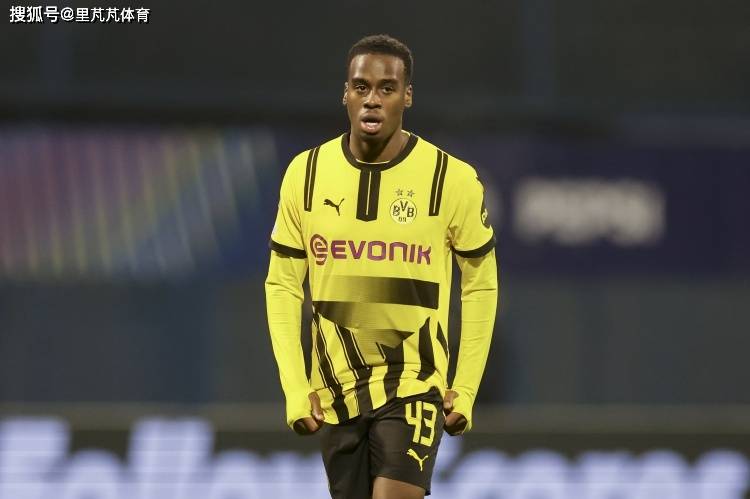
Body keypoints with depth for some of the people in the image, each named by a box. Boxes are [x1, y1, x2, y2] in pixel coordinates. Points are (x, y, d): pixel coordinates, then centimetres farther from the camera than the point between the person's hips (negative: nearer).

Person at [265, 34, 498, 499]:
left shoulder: (453, 179, -7)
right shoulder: (306, 173, 0)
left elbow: (481, 285, 3)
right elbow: (283, 285, 6)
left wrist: (465, 390, -1)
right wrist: (295, 389, -1)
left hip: (415, 387, -3)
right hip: (336, 391, 3)